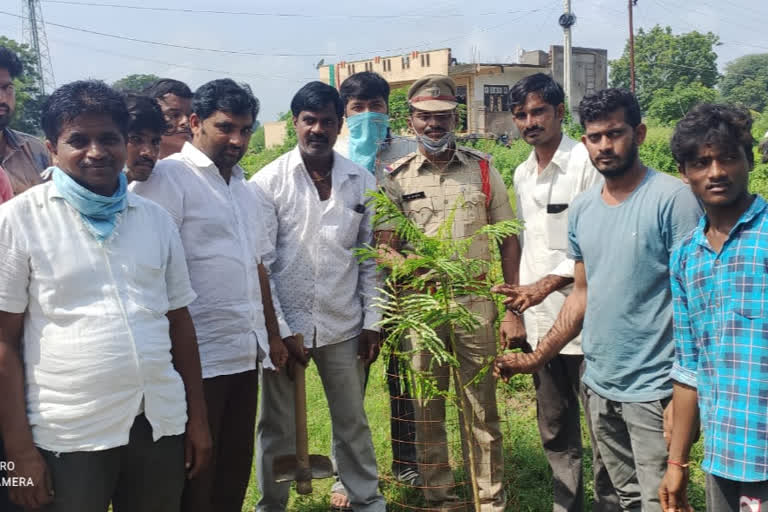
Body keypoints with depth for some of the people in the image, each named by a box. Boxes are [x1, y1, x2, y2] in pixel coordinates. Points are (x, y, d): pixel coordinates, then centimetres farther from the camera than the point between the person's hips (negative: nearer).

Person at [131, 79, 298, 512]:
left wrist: (274, 333, 19)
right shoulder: (168, 177, -10)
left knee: (236, 470, 16)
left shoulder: (244, 188, 16)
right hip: (197, 356, -7)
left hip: (245, 352, 8)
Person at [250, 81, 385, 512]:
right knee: (278, 426, 11)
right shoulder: (269, 181, -4)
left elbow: (370, 258, 7)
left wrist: (372, 322, 5)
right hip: (285, 323, -2)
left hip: (343, 324, 2)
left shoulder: (362, 182, 3)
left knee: (353, 420, 14)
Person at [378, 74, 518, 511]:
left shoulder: (483, 171, 3)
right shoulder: (396, 178, 3)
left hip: (476, 304, 0)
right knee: (427, 410, 10)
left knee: (483, 410, 7)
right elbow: (385, 249, 4)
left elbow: (508, 241, 4)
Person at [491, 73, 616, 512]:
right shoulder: (522, 174, 13)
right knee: (555, 430, 17)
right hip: (539, 322, 7)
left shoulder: (587, 163, -9)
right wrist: (520, 310, 16)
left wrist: (546, 284, -18)